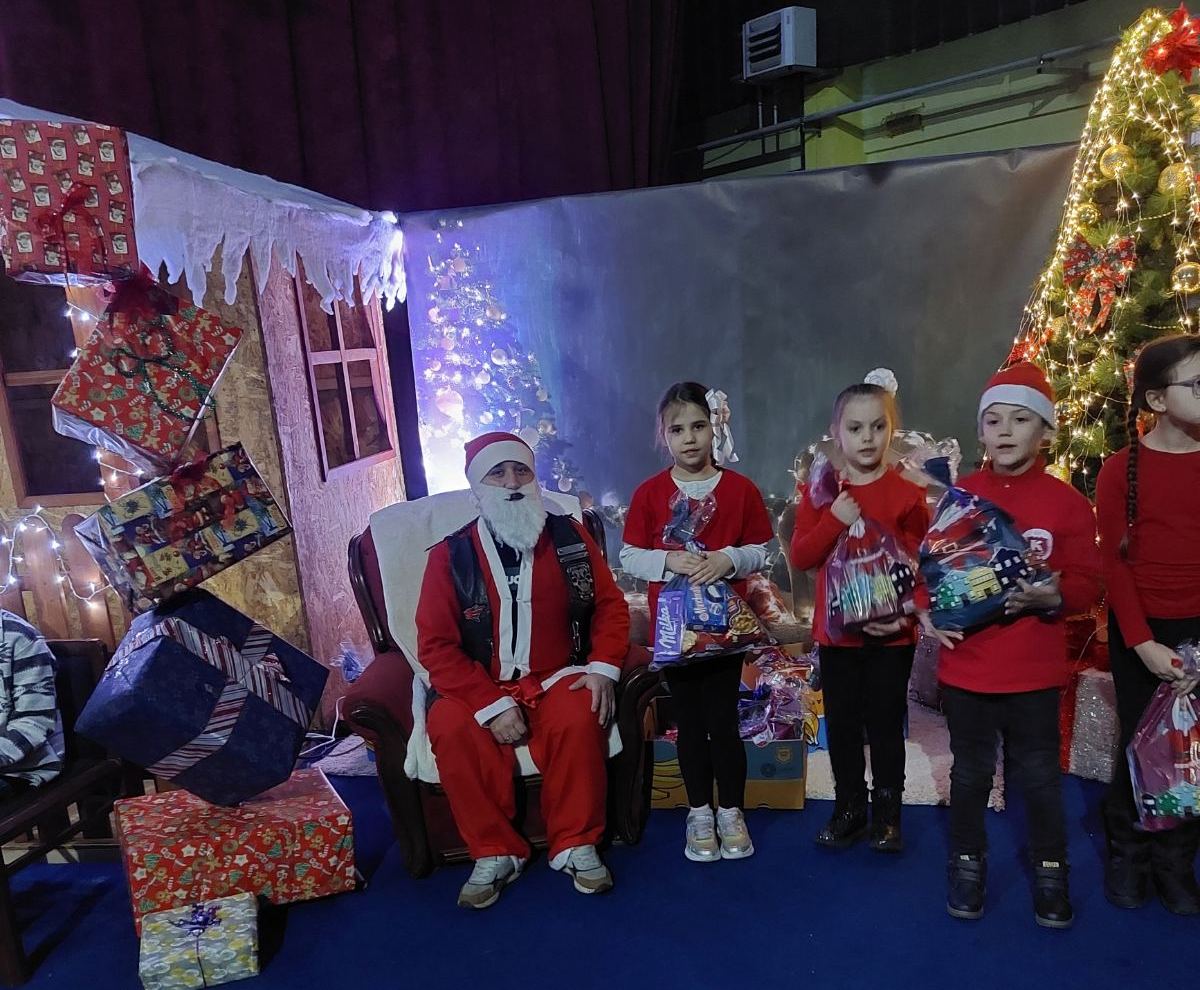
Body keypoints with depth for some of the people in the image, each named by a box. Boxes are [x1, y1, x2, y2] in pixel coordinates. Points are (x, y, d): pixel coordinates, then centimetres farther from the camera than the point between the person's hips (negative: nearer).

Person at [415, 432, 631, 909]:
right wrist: (491, 705, -17)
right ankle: (494, 853, -9)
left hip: (557, 677, 0)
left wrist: (604, 668, -11)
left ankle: (576, 845, -8)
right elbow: (435, 644, -8)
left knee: (579, 719, -30)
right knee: (449, 729, -29)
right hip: (482, 687, 0)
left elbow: (611, 605, 6)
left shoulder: (569, 537, 1)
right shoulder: (450, 555, -4)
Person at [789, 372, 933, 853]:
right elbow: (800, 556, -5)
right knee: (842, 724, 12)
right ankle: (848, 809, 29)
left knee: (886, 725, 9)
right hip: (836, 632, 2)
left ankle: (886, 815, 27)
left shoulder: (907, 494, -5)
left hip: (891, 634, -2)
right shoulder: (822, 492, 1)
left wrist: (906, 614, -17)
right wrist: (835, 520, -18)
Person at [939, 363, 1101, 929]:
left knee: (1039, 776, 14)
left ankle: (1050, 868, 35)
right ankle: (967, 862, 34)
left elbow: (1088, 583, -4)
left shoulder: (1067, 502, -5)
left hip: (1036, 670, -1)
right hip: (965, 665, 1)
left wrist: (1053, 597, -24)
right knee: (970, 773, 15)